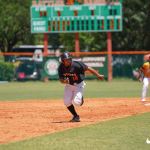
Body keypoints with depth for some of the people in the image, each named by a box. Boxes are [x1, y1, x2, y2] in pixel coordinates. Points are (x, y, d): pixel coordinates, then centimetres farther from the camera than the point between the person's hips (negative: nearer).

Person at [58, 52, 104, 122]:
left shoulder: (76, 65, -29)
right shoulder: (61, 68, -15)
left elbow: (88, 68, -21)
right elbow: (61, 79, -10)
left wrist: (98, 75, -20)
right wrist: (64, 81, -34)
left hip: (79, 85, -4)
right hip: (69, 85, 4)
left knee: (76, 102, -19)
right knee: (67, 102, -8)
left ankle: (80, 98, 20)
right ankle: (75, 116, 17)